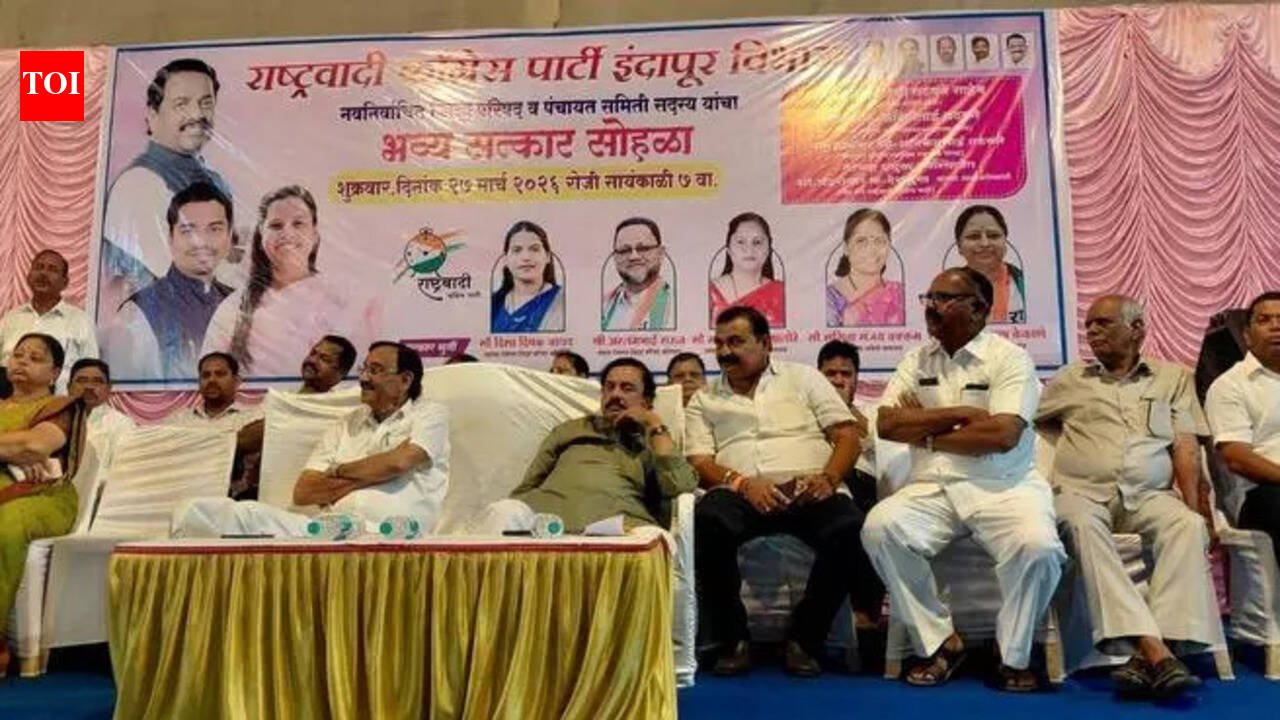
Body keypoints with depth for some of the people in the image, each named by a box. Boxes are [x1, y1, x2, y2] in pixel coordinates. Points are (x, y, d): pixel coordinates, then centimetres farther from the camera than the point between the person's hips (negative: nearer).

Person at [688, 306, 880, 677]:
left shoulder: (803, 377, 18)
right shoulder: (703, 401, 20)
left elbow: (847, 434, 10)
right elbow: (699, 462, 6)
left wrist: (829, 477, -10)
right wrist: (742, 483, -14)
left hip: (809, 491, 0)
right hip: (742, 494, 0)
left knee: (850, 531, -33)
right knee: (707, 521, -35)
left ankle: (805, 638, -10)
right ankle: (732, 640, -15)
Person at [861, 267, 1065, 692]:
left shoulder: (1009, 358, -2)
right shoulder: (917, 361, 12)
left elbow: (1003, 435, -16)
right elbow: (887, 424, -1)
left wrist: (926, 433, -6)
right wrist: (958, 413, -8)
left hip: (1003, 486, -3)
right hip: (933, 487, 3)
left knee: (1037, 545, -32)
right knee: (879, 527, -25)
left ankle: (1014, 656, -4)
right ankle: (939, 641, -8)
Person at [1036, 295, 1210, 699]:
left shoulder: (1173, 377, 19)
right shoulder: (1070, 380, 20)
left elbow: (1186, 446, 8)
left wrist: (1194, 505, -5)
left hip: (1149, 495, 1)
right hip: (1083, 491, -1)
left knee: (1189, 526, -33)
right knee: (1083, 526, -36)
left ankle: (1149, 656, -40)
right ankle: (1154, 651, -46)